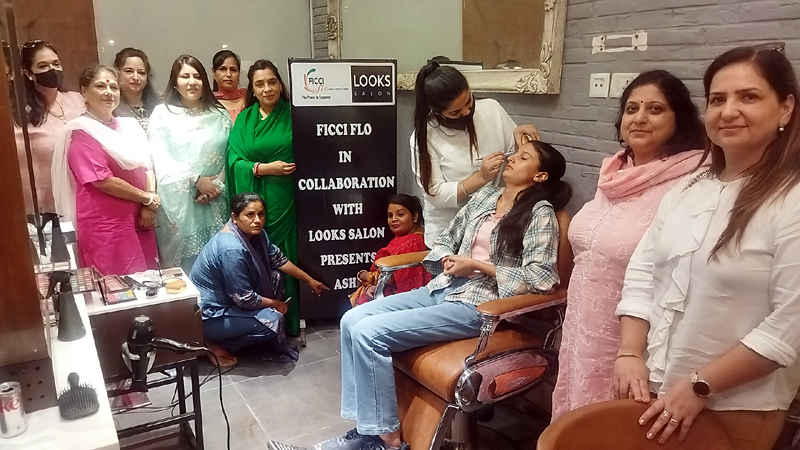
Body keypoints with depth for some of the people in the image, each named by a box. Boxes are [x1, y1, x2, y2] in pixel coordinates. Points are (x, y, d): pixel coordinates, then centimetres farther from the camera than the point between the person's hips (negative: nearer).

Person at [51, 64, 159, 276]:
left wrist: (149, 206, -4)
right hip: (105, 225, -6)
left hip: (138, 219, 7)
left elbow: (147, 166, 12)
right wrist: (147, 198, -9)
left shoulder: (129, 126, 12)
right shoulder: (82, 132, -9)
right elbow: (103, 181, -16)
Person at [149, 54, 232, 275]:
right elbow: (161, 160, -4)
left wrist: (217, 185, -9)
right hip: (178, 203, -2)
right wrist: (197, 180, -13)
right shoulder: (162, 114, 3)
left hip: (215, 203, 2)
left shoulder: (219, 114, 10)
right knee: (184, 265, 0)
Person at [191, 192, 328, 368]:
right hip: (208, 315, -9)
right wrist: (274, 303, -9)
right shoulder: (232, 249, -32)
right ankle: (215, 344, 0)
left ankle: (270, 344, 12)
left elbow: (278, 259, 10)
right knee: (273, 320, -17)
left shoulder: (254, 233, -6)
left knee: (275, 277, 3)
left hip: (228, 298, 9)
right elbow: (244, 299, -25)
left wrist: (309, 280, 13)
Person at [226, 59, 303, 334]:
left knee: (285, 260, 3)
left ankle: (290, 323, 16)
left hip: (285, 201, -1)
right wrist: (264, 168, -14)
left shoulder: (292, 115, 4)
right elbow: (234, 160, 0)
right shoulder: (244, 120, 9)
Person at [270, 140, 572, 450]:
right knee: (353, 320, -8)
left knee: (369, 333, -19)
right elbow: (445, 240, 20)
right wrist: (448, 260, -4)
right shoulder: (484, 195, 14)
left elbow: (542, 277, -18)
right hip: (442, 289, 8)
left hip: (479, 305, -8)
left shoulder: (540, 213, -7)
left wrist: (476, 265, -15)